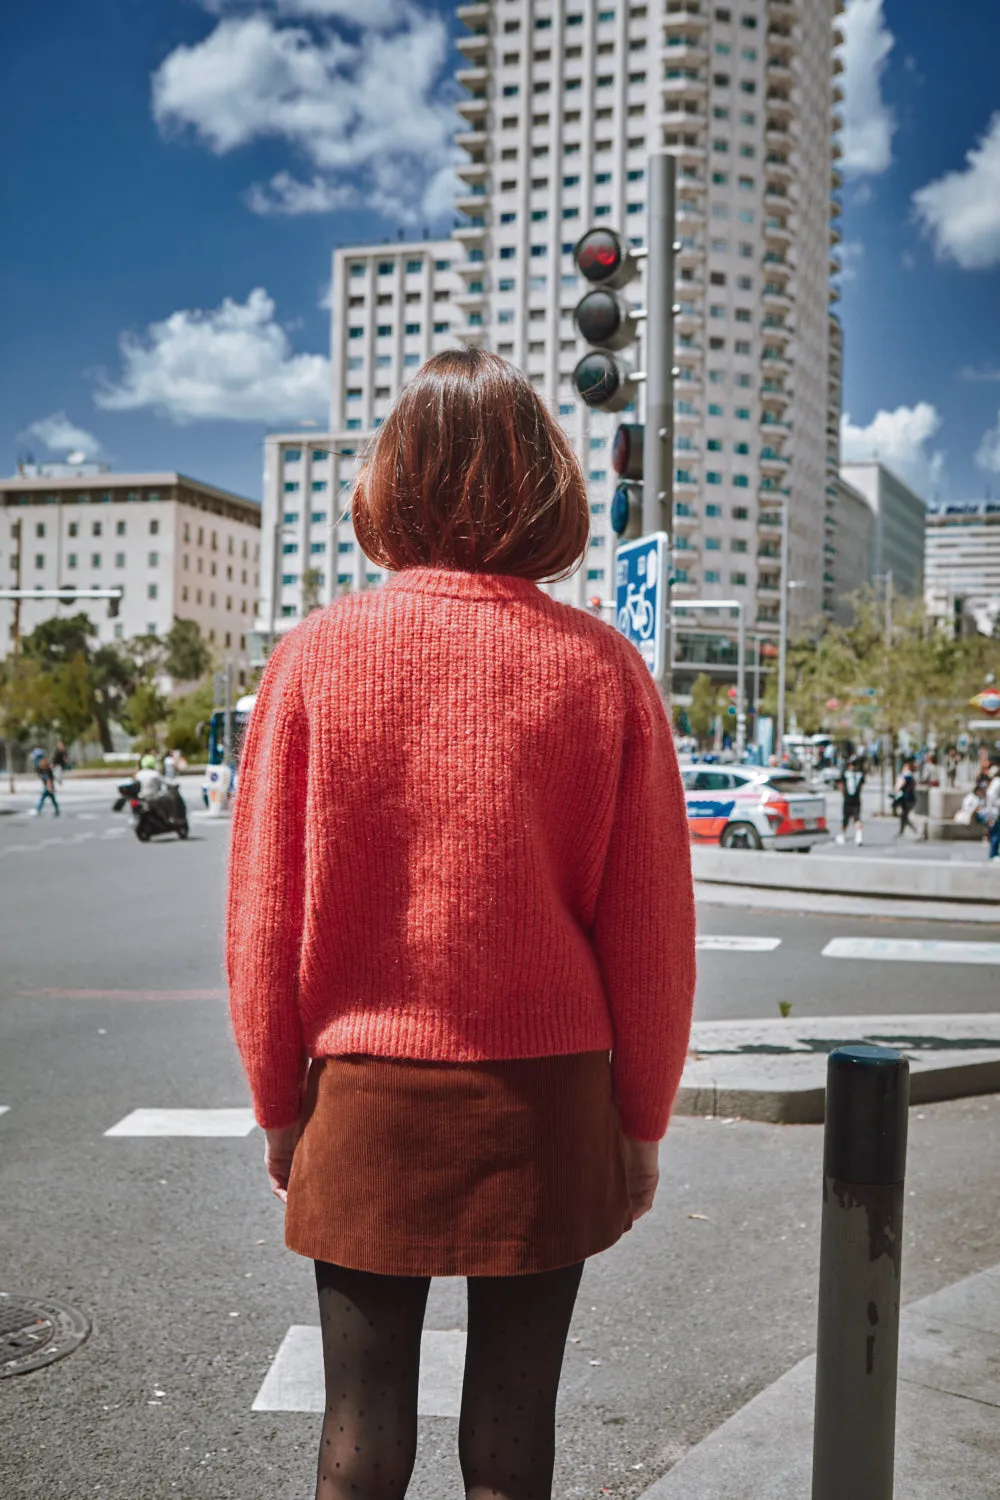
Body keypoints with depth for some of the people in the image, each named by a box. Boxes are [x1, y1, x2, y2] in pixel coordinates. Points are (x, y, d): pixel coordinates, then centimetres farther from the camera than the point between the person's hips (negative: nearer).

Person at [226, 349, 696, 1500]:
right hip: (547, 1103, 0)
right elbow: (650, 926, -4)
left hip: (363, 1103, 0)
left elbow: (263, 913, -1)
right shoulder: (602, 667, -7)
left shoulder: (316, 654, -6)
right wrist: (640, 1121, 9)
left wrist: (279, 1104, 11)